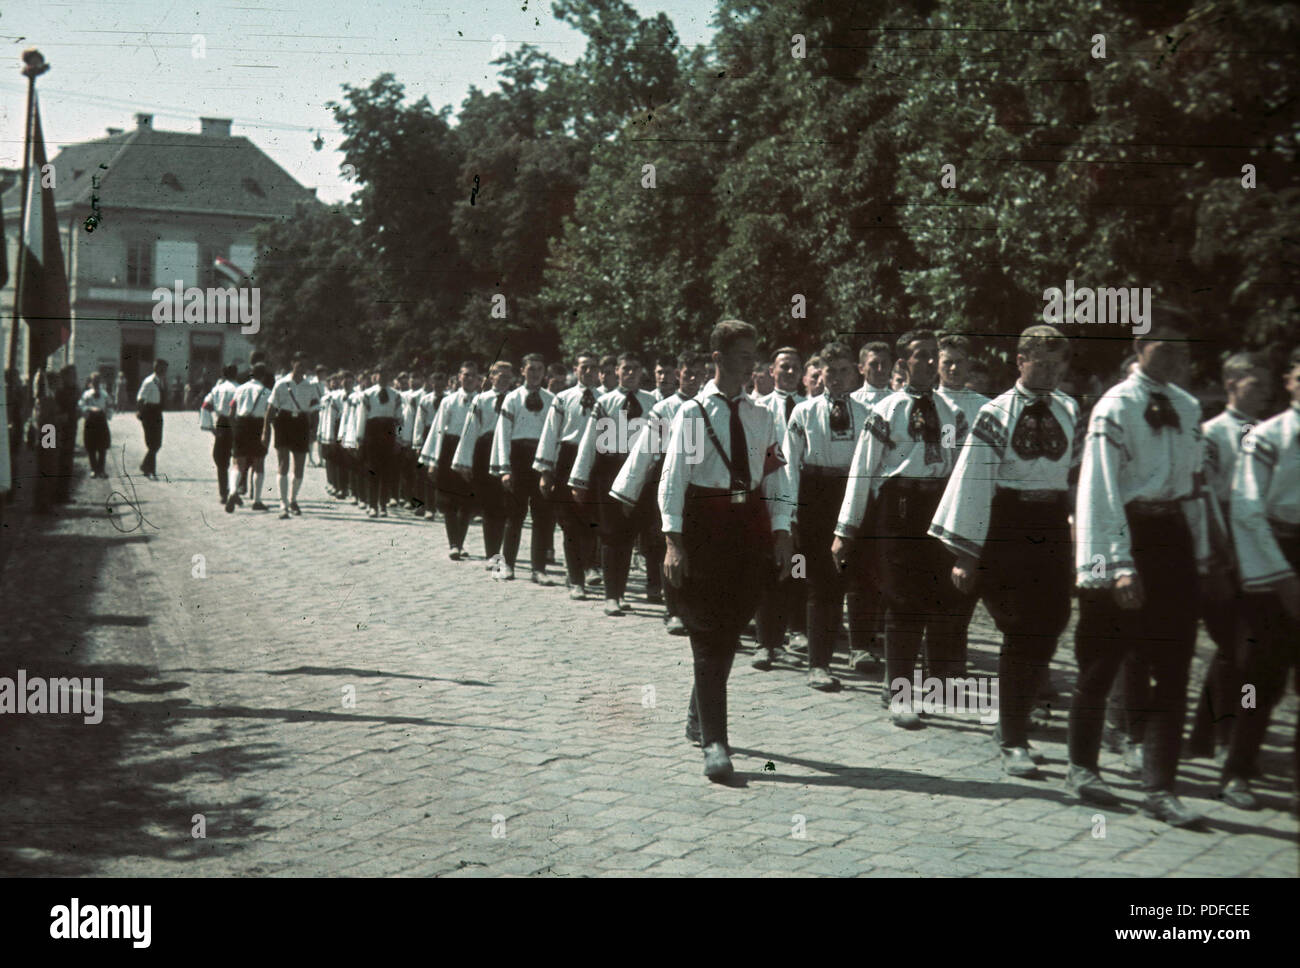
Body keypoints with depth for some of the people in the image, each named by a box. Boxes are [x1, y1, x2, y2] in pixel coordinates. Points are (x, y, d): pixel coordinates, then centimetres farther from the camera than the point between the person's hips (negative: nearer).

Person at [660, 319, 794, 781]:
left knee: (729, 632, 12)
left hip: (750, 526, 5)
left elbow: (776, 475, 11)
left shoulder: (761, 417, 10)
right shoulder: (693, 413, -4)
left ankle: (699, 718, 32)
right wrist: (674, 540, -15)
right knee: (708, 635, -5)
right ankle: (714, 742, -5)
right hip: (704, 526, -5)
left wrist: (781, 532, 1)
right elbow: (673, 478, -8)